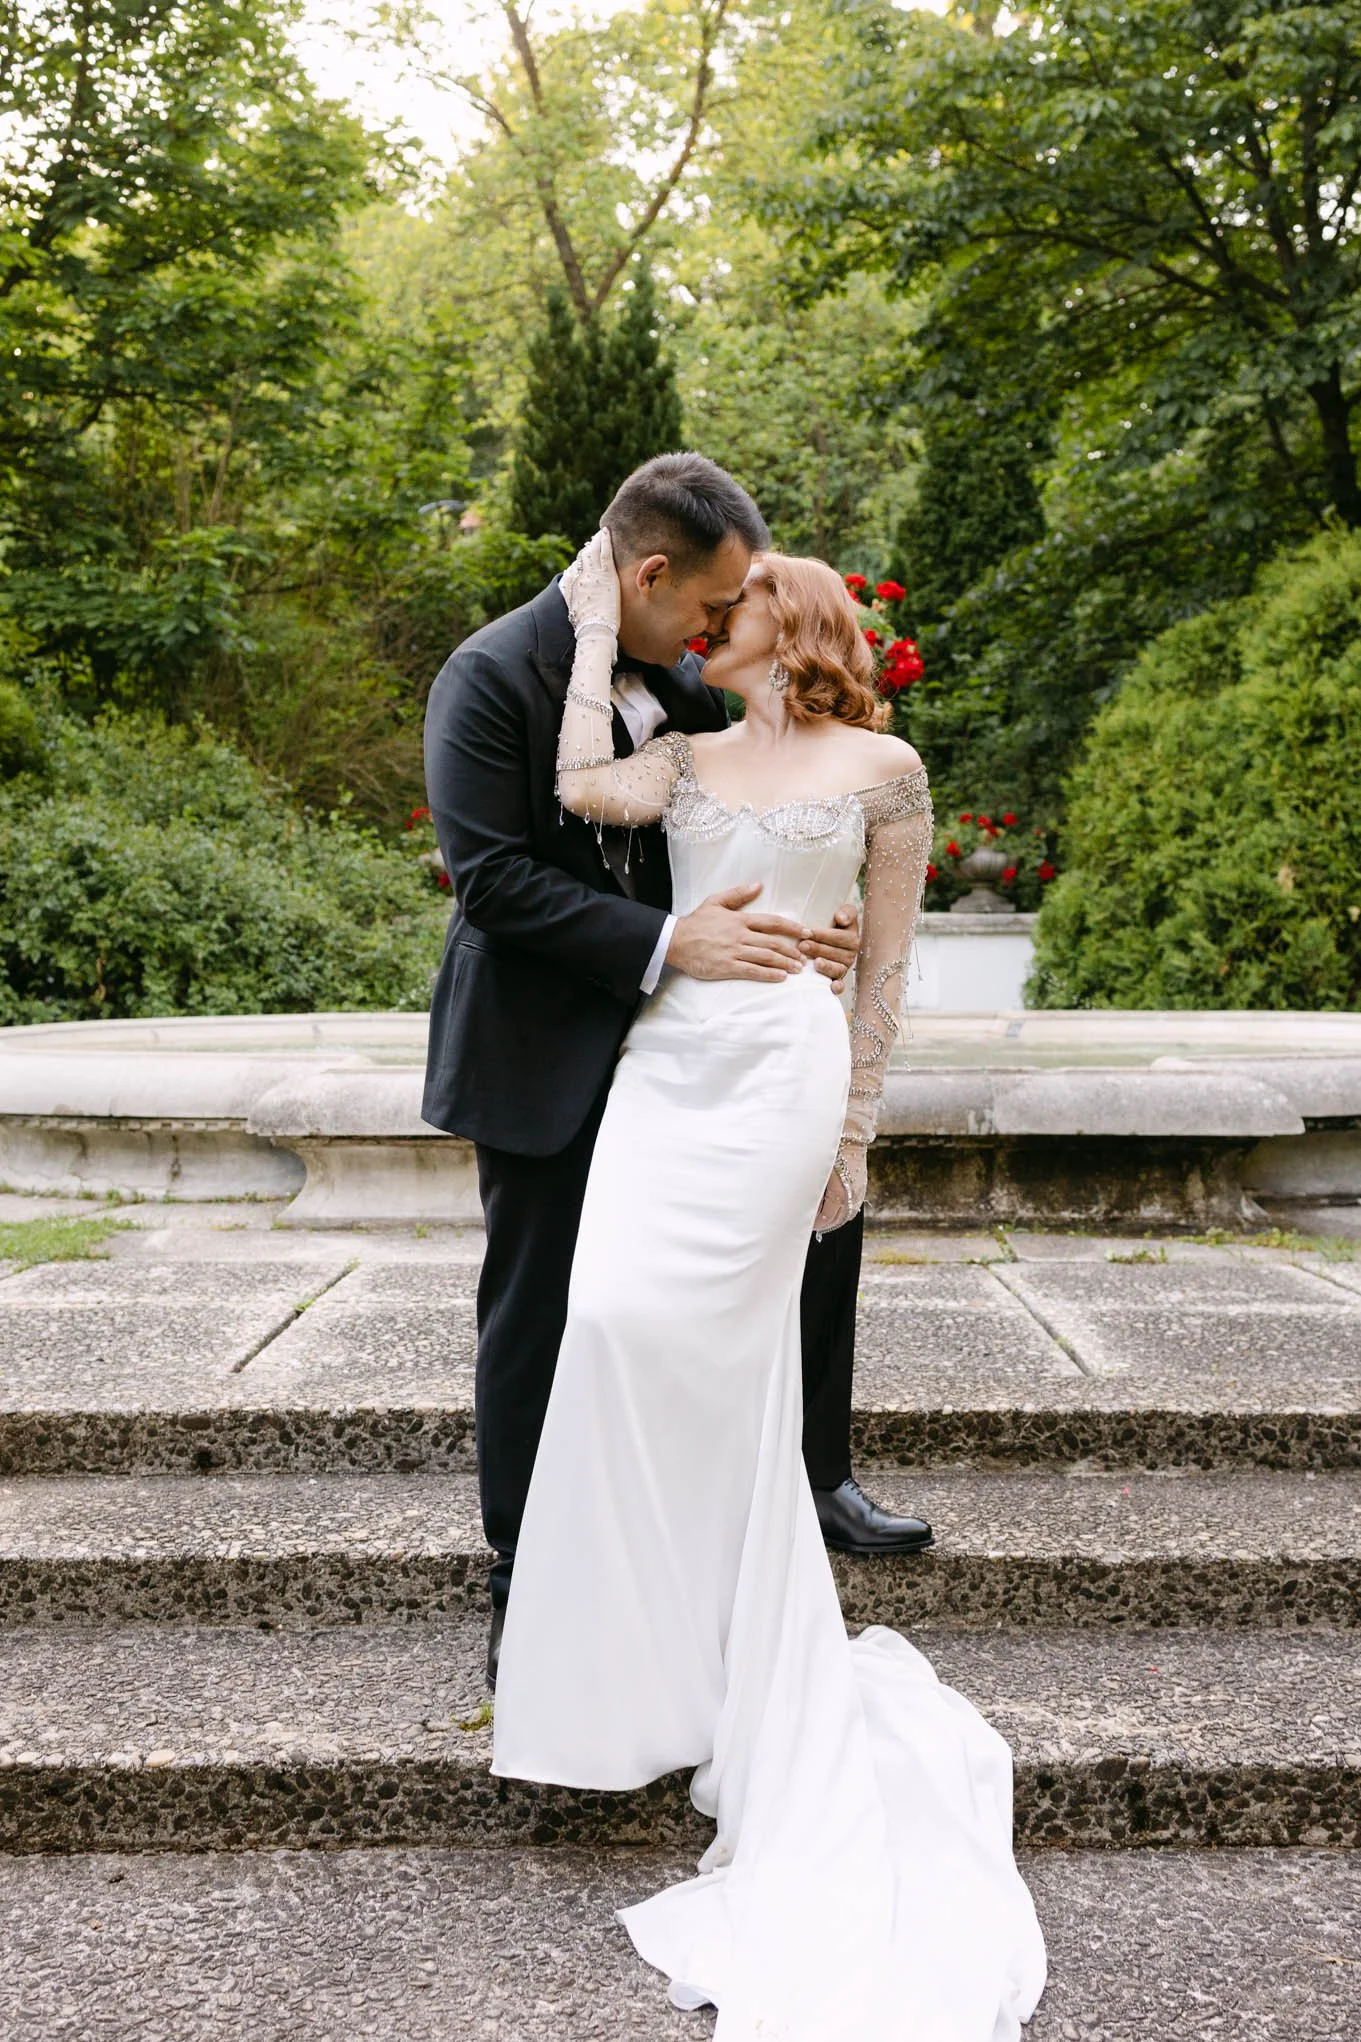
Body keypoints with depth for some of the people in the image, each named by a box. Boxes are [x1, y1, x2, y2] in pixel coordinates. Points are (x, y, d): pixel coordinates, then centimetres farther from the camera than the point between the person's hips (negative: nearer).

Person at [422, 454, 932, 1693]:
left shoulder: (681, 682, 3)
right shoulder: (490, 679, -16)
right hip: (548, 1057, -6)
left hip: (683, 1037, 6)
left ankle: (813, 1479, 31)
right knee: (539, 1315, 5)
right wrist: (670, 943, -27)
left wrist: (814, 924, -8)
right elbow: (492, 879, -22)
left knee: (820, 1216, 10)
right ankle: (524, 1590, 22)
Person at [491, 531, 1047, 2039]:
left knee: (664, 1325, -12)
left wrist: (856, 1134, 3)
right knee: (621, 1318, -4)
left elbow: (885, 961, 6)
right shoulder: (685, 759, 17)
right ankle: (672, 1651, 15)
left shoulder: (882, 766, 6)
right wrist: (597, 627, 3)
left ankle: (711, 1666, 8)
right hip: (663, 1059, 5)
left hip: (779, 1067, -4)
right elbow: (582, 788, -6)